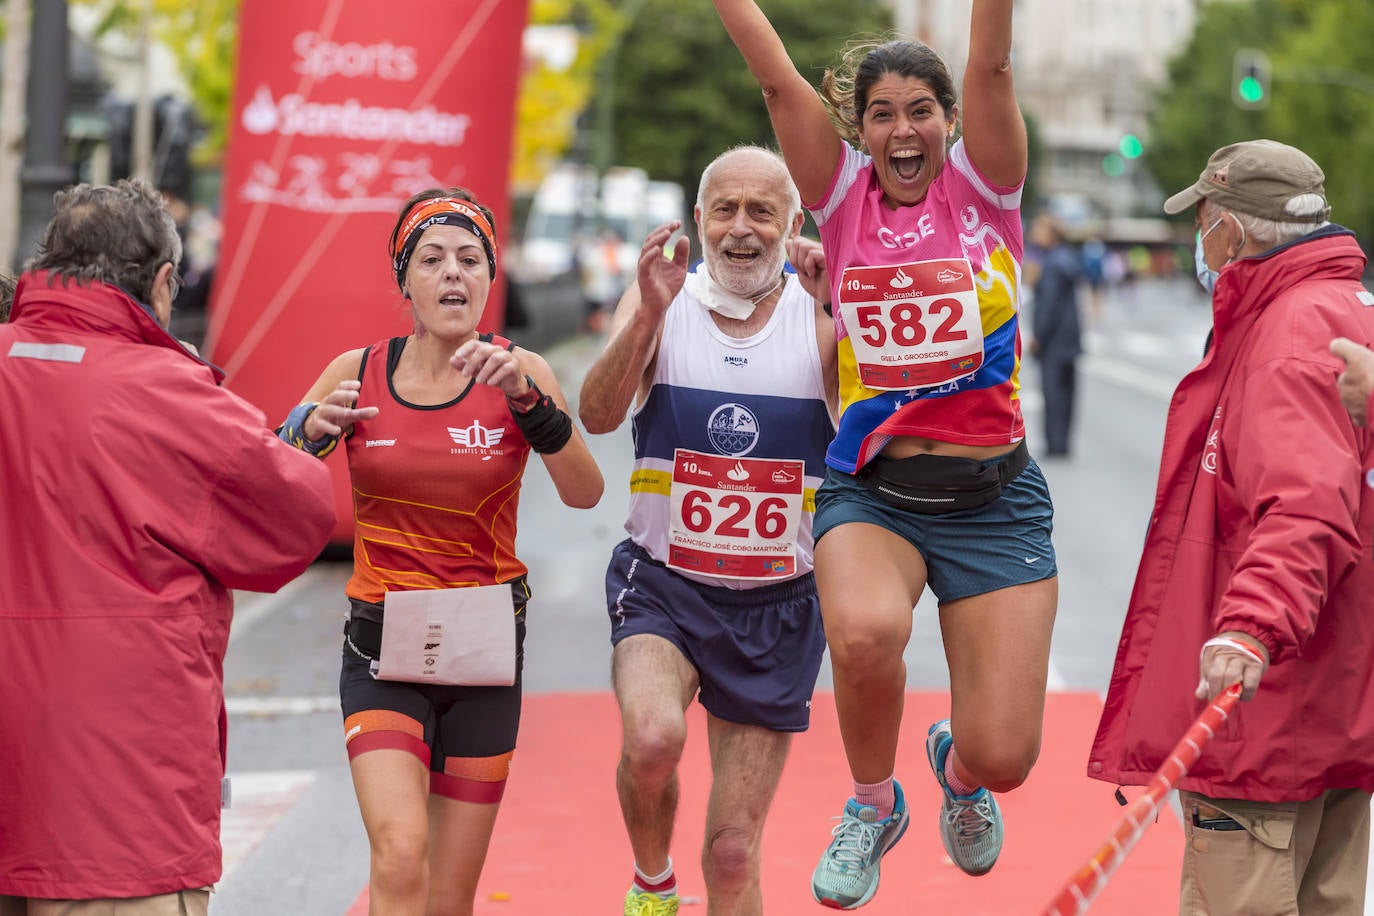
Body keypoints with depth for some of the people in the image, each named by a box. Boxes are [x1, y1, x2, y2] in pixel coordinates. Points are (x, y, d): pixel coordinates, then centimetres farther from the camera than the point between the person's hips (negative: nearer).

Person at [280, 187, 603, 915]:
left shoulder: (517, 372, -3)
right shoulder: (357, 373, -2)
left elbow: (584, 493, -18)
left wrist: (527, 398, -32)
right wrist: (310, 431, -21)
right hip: (383, 645, -1)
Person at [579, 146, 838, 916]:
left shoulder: (825, 315, -2)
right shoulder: (662, 302, -2)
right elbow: (599, 416, -16)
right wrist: (648, 314, -31)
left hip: (776, 604, 1)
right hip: (664, 585, -1)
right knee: (653, 738, -31)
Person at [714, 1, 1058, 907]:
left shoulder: (982, 187, 2)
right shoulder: (844, 194, 5)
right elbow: (776, 75, -5)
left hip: (993, 499, 0)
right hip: (872, 490, 0)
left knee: (1003, 757, -6)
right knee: (864, 631, -35)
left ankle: (958, 771, 37)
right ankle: (873, 804, -1)